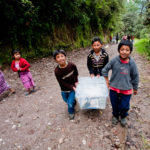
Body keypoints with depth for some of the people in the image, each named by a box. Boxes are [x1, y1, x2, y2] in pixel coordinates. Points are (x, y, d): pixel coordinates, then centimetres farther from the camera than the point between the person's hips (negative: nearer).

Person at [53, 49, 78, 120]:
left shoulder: (72, 65, -21)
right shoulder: (57, 71, -25)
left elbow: (76, 73, 2)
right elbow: (62, 83, -17)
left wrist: (76, 81, -6)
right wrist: (72, 87, -21)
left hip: (73, 87, 0)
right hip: (64, 90, 1)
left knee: (70, 102, -4)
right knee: (67, 101, 20)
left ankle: (71, 112, 28)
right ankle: (73, 102, 56)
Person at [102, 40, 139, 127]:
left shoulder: (132, 63, -13)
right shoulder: (114, 60, -14)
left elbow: (135, 77, -1)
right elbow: (105, 70, -1)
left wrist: (135, 88, 9)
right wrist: (107, 81, 3)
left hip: (126, 89, 0)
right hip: (114, 88, 1)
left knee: (124, 106, 13)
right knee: (115, 105, 18)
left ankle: (123, 117, 47)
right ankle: (115, 116, 49)